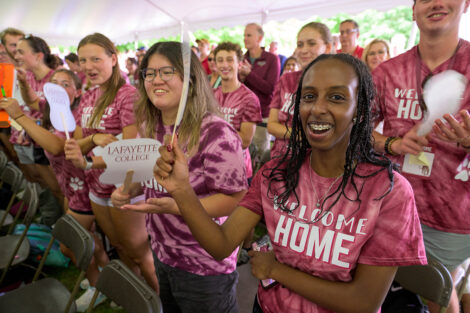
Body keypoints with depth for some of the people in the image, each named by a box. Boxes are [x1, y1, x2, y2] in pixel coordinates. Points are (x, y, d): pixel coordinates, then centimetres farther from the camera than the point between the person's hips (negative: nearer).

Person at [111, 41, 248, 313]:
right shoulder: (149, 127, 0)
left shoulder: (216, 134, -24)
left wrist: (175, 206, -32)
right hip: (161, 254, 7)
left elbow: (235, 199, -22)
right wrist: (128, 191, -6)